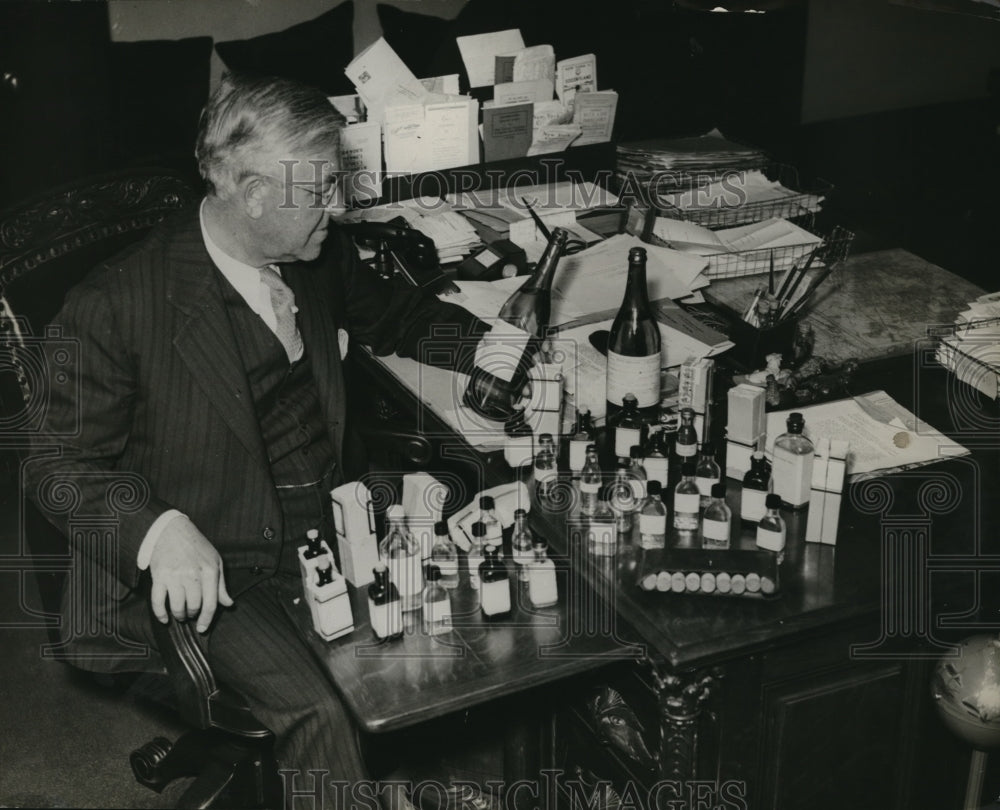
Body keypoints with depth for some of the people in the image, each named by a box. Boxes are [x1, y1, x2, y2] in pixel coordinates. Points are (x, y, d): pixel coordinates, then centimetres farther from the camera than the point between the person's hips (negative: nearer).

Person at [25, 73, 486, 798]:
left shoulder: (319, 259, 3)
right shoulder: (116, 305, -16)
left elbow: (388, 311, 24)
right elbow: (60, 466, -9)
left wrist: (493, 345, 5)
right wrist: (161, 532, -27)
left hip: (333, 537, 6)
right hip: (218, 569, -6)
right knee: (318, 715, -27)